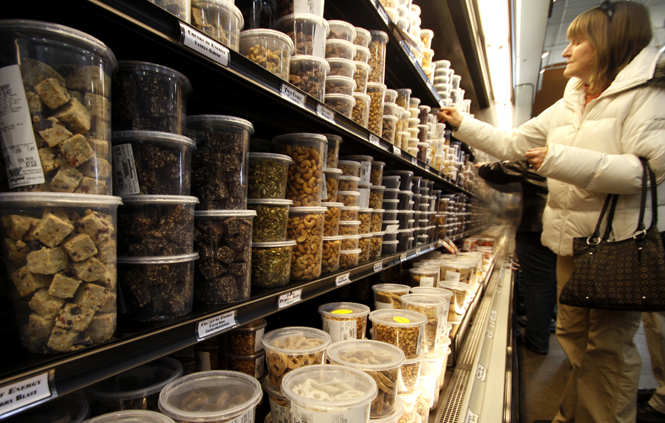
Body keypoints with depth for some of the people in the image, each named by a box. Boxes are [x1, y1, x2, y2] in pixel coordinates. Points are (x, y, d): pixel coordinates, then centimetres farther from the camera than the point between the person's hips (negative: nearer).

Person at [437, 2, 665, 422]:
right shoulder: (568, 106, 16)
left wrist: (561, 159, -22)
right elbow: (514, 144, 19)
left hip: (620, 242, -7)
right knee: (574, 335, 15)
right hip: (572, 238, 7)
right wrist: (463, 124, 17)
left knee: (609, 346, 3)